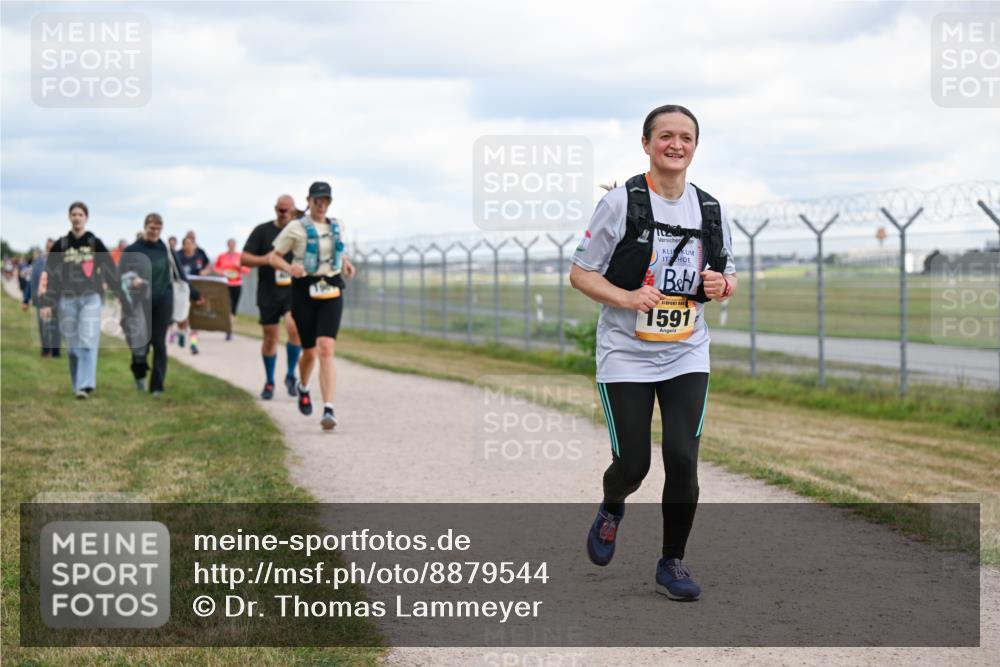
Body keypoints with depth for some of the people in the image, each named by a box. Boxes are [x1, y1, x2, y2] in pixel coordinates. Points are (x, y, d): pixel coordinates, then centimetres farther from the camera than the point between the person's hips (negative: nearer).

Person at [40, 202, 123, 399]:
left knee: (88, 343, -14)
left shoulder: (96, 244, 4)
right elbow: (50, 275, 6)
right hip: (67, 299, 2)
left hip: (91, 297, -2)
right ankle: (78, 385, 15)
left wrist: (124, 296, 5)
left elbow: (111, 271, 6)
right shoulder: (60, 246, 7)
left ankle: (86, 385, -22)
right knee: (73, 345, 5)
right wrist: (46, 303, 0)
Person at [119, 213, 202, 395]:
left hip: (163, 301, 1)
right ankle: (139, 375, 25)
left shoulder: (165, 249, 9)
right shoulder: (132, 250, 2)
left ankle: (157, 386, 3)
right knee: (141, 341, -3)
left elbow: (179, 273, 15)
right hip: (142, 303, -1)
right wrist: (132, 281, -21)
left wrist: (194, 294, 17)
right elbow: (122, 275, 0)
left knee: (159, 343, -2)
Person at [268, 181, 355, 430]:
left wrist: (345, 262, 13)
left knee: (326, 350, -15)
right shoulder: (295, 228, -3)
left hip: (331, 293, 2)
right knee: (309, 353, 8)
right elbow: (273, 257, 1)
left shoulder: (337, 226, 11)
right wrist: (289, 268, -19)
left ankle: (328, 410, -22)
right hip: (305, 291, -2)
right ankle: (303, 388, 43)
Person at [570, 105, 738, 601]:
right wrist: (627, 298, -21)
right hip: (626, 355, -3)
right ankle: (610, 511, 35)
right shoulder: (621, 202, -8)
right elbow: (580, 273, -5)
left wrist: (721, 286, -8)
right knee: (633, 465, -2)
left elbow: (728, 277, 16)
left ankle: (672, 563, 9)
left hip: (688, 355, 3)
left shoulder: (709, 209, 5)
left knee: (682, 459, -8)